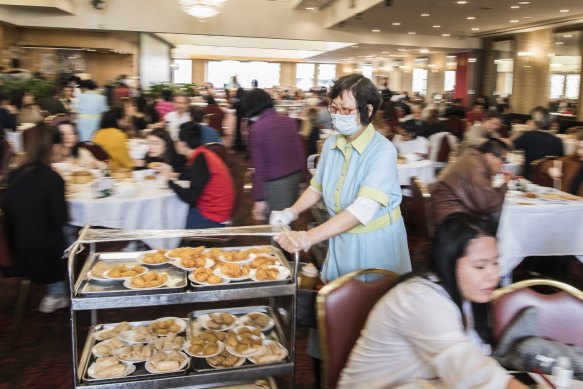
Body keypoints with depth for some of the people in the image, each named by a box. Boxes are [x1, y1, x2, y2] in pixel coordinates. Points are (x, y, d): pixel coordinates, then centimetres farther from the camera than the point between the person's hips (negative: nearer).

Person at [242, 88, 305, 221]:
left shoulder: (256, 129, -12)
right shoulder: (289, 121, 4)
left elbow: (258, 167, -13)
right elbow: (301, 152, 10)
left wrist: (259, 198, -10)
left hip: (275, 183, -6)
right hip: (295, 176, 6)